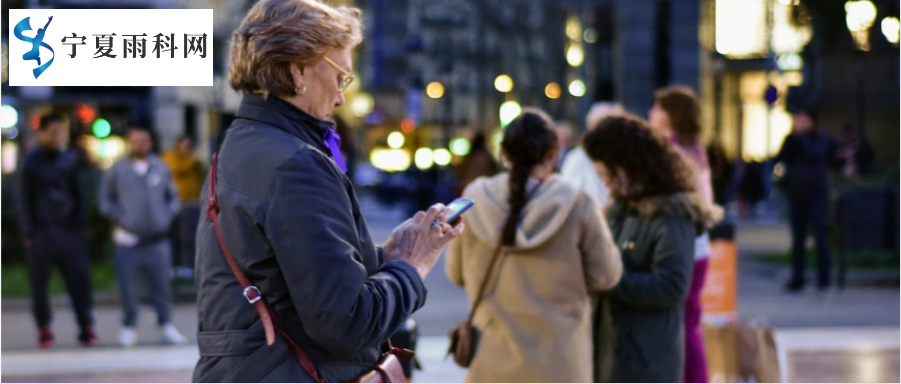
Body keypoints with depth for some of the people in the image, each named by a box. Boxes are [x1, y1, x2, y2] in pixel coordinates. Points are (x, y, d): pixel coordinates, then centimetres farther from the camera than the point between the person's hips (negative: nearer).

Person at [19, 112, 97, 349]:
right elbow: (26, 199, 5)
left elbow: (78, 194, 12)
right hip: (41, 231, -1)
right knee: (39, 283, 1)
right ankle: (44, 331, 9)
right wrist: (29, 232, -2)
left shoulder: (70, 158, 8)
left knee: (79, 279, -4)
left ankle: (86, 328, 0)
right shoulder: (31, 161, 4)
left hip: (68, 230, 1)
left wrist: (79, 225, 5)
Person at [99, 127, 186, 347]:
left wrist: (167, 216, 2)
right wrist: (121, 219, -5)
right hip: (128, 239, -1)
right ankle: (129, 327, 11)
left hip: (157, 239, 1)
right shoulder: (117, 170, 3)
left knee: (161, 283, 3)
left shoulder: (161, 168, 9)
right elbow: (106, 202, 7)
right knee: (127, 285, -1)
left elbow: (173, 197, 17)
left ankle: (166, 325, 14)